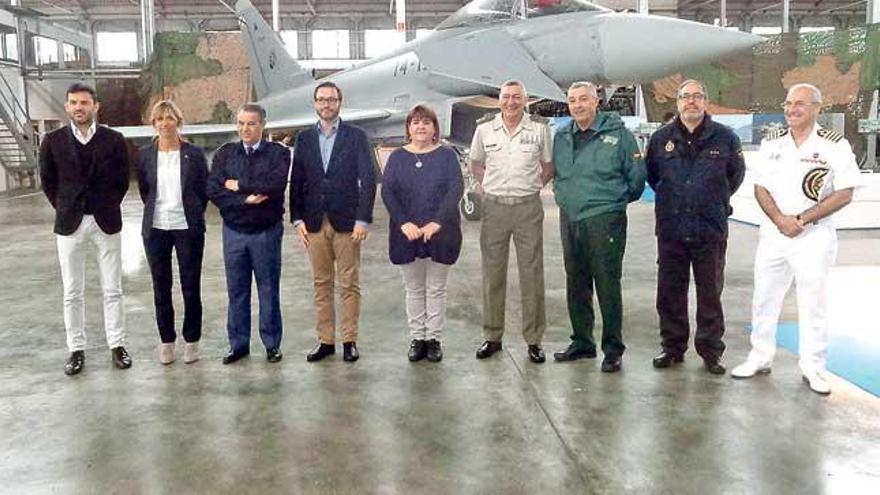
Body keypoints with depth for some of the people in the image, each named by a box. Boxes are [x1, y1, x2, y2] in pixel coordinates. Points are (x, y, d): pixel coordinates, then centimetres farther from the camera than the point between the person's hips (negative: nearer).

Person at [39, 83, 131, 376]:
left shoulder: (114, 140, -3)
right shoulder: (53, 141, -1)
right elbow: (48, 181, 10)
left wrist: (107, 209, 7)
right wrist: (65, 209, 8)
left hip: (106, 222, -1)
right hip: (69, 223, 1)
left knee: (112, 290, 6)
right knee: (72, 293, 6)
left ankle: (117, 345, 17)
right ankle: (76, 349, 16)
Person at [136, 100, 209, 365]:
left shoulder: (194, 154, -2)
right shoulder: (145, 155, 3)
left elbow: (204, 189, 5)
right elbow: (143, 190, 14)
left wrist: (193, 215, 8)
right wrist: (155, 211, 13)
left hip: (188, 228, -2)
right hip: (156, 229, 2)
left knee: (191, 287, 4)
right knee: (161, 288, 8)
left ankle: (191, 340, 17)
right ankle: (166, 341, 21)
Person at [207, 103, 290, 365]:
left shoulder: (278, 153, -2)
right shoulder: (224, 153, 5)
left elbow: (276, 184, -20)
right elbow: (213, 191, -6)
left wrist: (238, 185, -12)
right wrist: (246, 199, -17)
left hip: (267, 232, -2)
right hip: (233, 232, 2)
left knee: (269, 290, 7)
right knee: (236, 291, 10)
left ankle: (272, 344, 18)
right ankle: (238, 344, 21)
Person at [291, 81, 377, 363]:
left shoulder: (356, 137, 2)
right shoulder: (304, 139, 11)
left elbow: (368, 179, -3)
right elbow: (296, 182, 10)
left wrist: (362, 219, -10)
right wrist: (297, 219, 1)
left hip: (346, 222, -2)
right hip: (315, 223, 3)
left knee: (349, 284, 2)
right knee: (322, 284, 7)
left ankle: (349, 340, 11)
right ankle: (325, 340, 15)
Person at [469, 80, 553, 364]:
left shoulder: (539, 128, 0)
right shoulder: (485, 128, 4)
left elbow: (549, 166, 11)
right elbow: (476, 164, 18)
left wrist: (533, 187, 2)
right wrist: (487, 187, 7)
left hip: (528, 207, -1)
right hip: (494, 206, 2)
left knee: (531, 273, 1)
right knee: (492, 273, 6)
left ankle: (533, 339, 11)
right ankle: (492, 336, 17)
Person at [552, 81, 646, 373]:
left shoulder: (617, 133, -4)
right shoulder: (562, 136, 12)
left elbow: (637, 174, 0)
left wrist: (618, 198, 9)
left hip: (605, 220, -6)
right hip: (569, 219, 6)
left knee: (608, 286, -4)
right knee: (576, 286, 13)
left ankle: (613, 349, 7)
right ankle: (582, 343, 26)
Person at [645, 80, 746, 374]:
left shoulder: (724, 138, 1)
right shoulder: (661, 138, 4)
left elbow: (736, 175, 15)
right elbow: (651, 175, 17)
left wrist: (716, 202, 15)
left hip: (711, 231, -1)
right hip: (671, 230, 2)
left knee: (710, 293, 7)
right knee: (670, 293, 9)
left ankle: (711, 351, 20)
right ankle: (672, 347, 24)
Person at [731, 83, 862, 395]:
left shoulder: (835, 145, -6)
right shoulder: (772, 142, 5)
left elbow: (844, 194, -9)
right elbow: (760, 188, 4)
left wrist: (802, 219, -15)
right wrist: (780, 219, -12)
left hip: (814, 236, -4)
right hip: (772, 232, 4)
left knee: (813, 304, 4)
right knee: (764, 298, 9)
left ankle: (813, 368, 17)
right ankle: (760, 358, 23)